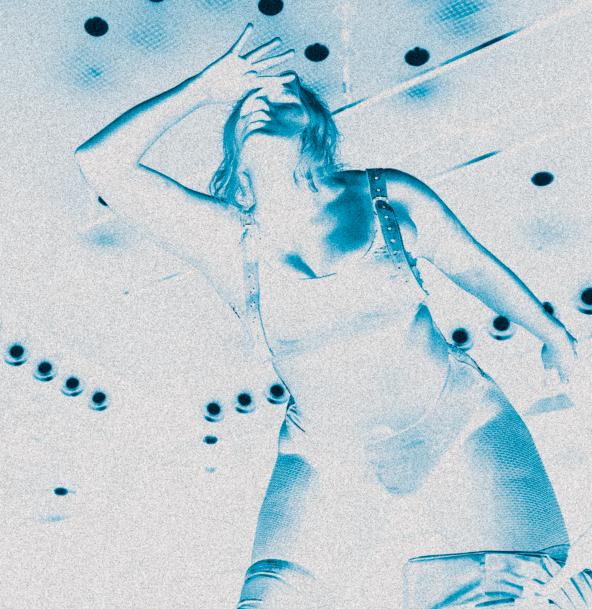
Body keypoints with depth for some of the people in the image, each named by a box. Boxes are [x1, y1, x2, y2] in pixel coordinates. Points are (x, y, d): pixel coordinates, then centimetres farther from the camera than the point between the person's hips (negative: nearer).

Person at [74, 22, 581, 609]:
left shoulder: (389, 196, -1)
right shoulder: (228, 239, -1)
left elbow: (473, 264, 14)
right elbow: (99, 161, -4)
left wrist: (551, 333, 25)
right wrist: (206, 87, 0)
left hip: (458, 431, 0)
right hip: (329, 465, 0)